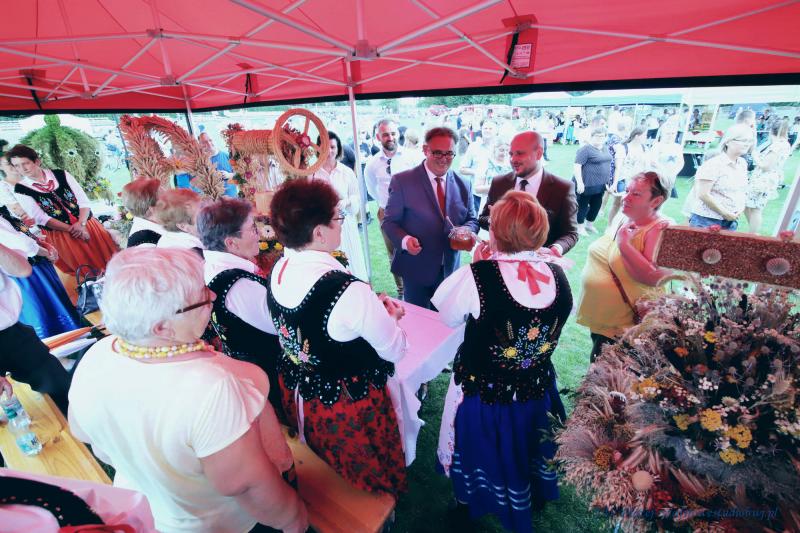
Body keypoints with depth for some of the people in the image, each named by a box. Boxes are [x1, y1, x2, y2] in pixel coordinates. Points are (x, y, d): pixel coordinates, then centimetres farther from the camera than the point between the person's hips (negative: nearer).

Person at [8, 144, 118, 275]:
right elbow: (41, 219, -7)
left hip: (87, 226, 2)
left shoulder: (61, 174, 3)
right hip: (60, 235, -2)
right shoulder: (20, 189, -1)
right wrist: (71, 229, -17)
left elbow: (84, 200, 0)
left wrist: (81, 224, -15)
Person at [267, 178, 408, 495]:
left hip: (296, 392, 7)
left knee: (321, 463, 36)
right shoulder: (349, 291, -36)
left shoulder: (278, 271, -13)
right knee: (370, 468, 26)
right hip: (348, 401, -7)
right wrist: (389, 316, -3)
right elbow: (395, 350, -22)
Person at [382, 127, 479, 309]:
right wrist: (404, 239, -26)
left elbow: (471, 219, 11)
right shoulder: (402, 181, -8)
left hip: (450, 270, 4)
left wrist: (468, 232, -13)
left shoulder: (463, 185, 3)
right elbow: (389, 221, -6)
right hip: (416, 269, -3)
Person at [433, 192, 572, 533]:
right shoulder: (557, 274, -16)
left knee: (483, 450, 27)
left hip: (483, 394, -3)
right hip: (537, 392, 4)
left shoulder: (477, 276, -30)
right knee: (526, 450, 34)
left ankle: (469, 504, 56)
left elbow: (448, 317, -14)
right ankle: (530, 500, 63)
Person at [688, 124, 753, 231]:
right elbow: (703, 194, -18)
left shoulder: (743, 164, 10)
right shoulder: (713, 163, -14)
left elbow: (742, 190, 21)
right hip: (707, 220, -7)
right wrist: (725, 213, -13)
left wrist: (740, 210, 3)